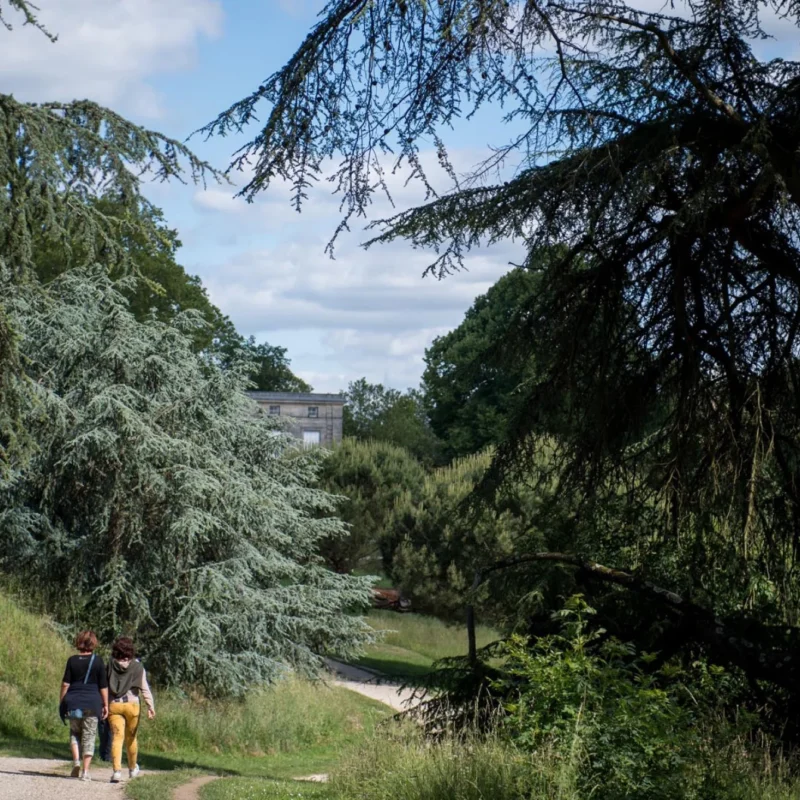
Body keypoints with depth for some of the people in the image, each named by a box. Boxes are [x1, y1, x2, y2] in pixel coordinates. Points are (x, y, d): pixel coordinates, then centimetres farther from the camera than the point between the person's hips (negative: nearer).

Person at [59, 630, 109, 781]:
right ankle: (85, 771, 1)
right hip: (92, 703, -1)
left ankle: (76, 760, -1)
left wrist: (61, 701, 7)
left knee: (75, 732, 20)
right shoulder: (97, 661, -3)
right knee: (89, 736, 5)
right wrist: (105, 705, 6)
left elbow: (65, 684, -2)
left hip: (73, 702, 1)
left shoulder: (72, 660, -1)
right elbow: (103, 686, -2)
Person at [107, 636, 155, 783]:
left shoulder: (110, 666, 1)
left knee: (117, 737, -4)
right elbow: (145, 688, -6)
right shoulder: (137, 667, -1)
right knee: (131, 737, 17)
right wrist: (151, 706, -7)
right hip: (132, 704, 0)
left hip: (113, 705, 0)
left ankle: (117, 770, -21)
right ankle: (132, 768, 35)